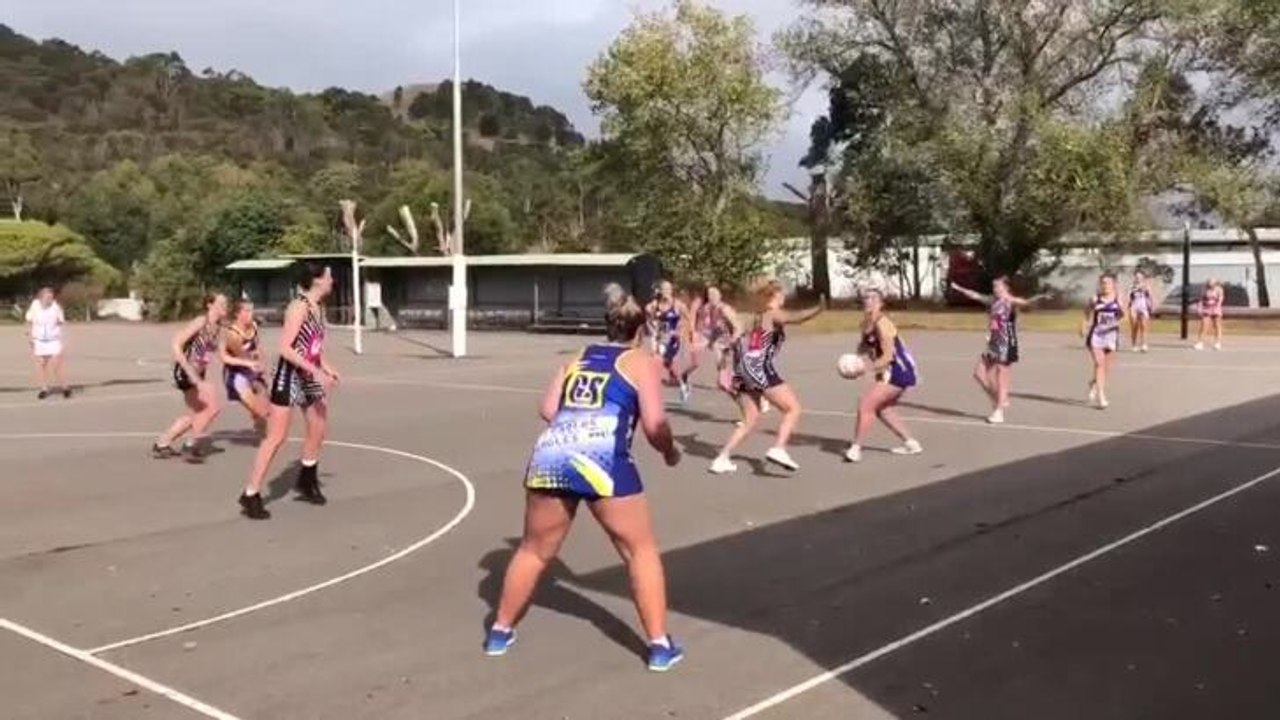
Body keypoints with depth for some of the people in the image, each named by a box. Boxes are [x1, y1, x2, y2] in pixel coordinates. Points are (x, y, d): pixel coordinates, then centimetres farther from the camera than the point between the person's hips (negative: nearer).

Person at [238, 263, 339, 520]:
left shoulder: (317, 308, 8)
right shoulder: (299, 307, -18)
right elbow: (285, 348, -23)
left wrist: (327, 368, 8)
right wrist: (316, 371, -26)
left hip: (309, 377, 9)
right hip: (289, 375, -9)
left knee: (319, 427, 18)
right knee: (276, 437, -9)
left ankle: (307, 481, 36)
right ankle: (251, 495, -3)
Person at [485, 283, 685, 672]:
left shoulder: (577, 358, 24)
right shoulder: (642, 361, 11)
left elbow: (548, 410, 16)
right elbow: (654, 424, 1)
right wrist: (670, 452, 20)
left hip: (549, 455, 5)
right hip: (601, 460, -5)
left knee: (535, 550, 22)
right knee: (641, 551, 12)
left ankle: (500, 631, 34)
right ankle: (660, 645, 13)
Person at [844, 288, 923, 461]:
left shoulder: (882, 324, -19)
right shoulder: (867, 324, 9)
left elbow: (888, 356, -23)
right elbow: (862, 349, 8)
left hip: (900, 372, -10)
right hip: (892, 372, 10)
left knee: (866, 404, -14)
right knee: (882, 408, 22)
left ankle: (855, 448, -10)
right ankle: (911, 443, 29)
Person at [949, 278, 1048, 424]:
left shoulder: (1011, 302, -13)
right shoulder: (992, 300, 11)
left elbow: (1025, 302, -33)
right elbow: (975, 296, 25)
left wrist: (1040, 297, -52)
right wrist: (959, 289, 33)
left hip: (1007, 345, -8)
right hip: (993, 344, 8)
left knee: (1001, 379, -4)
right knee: (979, 374, 8)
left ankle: (999, 412, 3)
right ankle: (999, 401, 22)